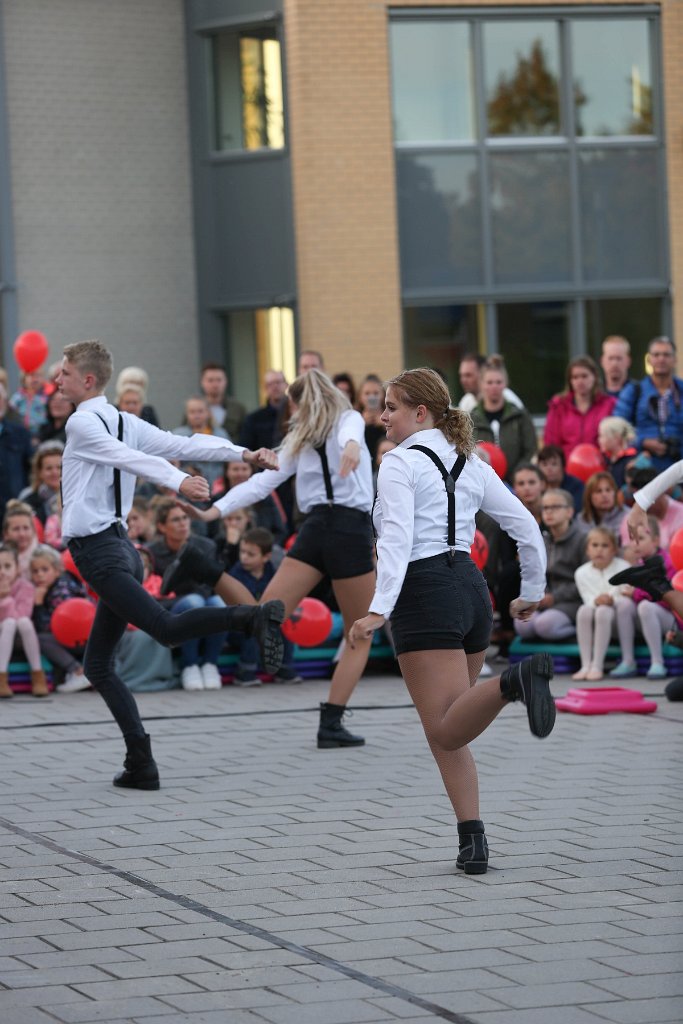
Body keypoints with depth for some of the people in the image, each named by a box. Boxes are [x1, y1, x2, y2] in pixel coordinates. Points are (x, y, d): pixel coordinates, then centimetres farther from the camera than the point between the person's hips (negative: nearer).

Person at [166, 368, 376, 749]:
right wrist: (353, 446, -40)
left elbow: (261, 482, 8)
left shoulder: (298, 441, 20)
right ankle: (332, 723, -5)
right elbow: (351, 432, -17)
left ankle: (203, 568, -19)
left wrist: (214, 512, 3)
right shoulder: (349, 419, 9)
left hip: (314, 528, 4)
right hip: (351, 530, -4)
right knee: (360, 636, 7)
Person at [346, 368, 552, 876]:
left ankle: (514, 681, -39)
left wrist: (379, 609, -25)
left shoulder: (400, 463, -4)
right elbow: (527, 526, 17)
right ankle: (473, 841, 4)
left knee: (446, 733, -13)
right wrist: (532, 591, 28)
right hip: (471, 584, 7)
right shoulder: (471, 464, 16)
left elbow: (397, 539, -18)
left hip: (425, 591, -7)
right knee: (449, 729, 14)